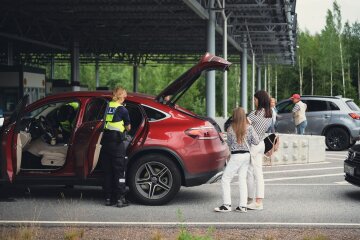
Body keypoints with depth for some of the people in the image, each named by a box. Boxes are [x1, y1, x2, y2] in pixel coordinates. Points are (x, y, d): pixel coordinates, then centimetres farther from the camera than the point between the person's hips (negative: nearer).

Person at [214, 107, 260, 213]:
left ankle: (227, 205, -5)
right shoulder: (249, 128, -3)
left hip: (236, 156, -5)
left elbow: (229, 143, 3)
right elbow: (256, 141, -2)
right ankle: (243, 206, 9)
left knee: (225, 179, 2)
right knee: (242, 179, 11)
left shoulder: (231, 129, -8)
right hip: (247, 155, 5)